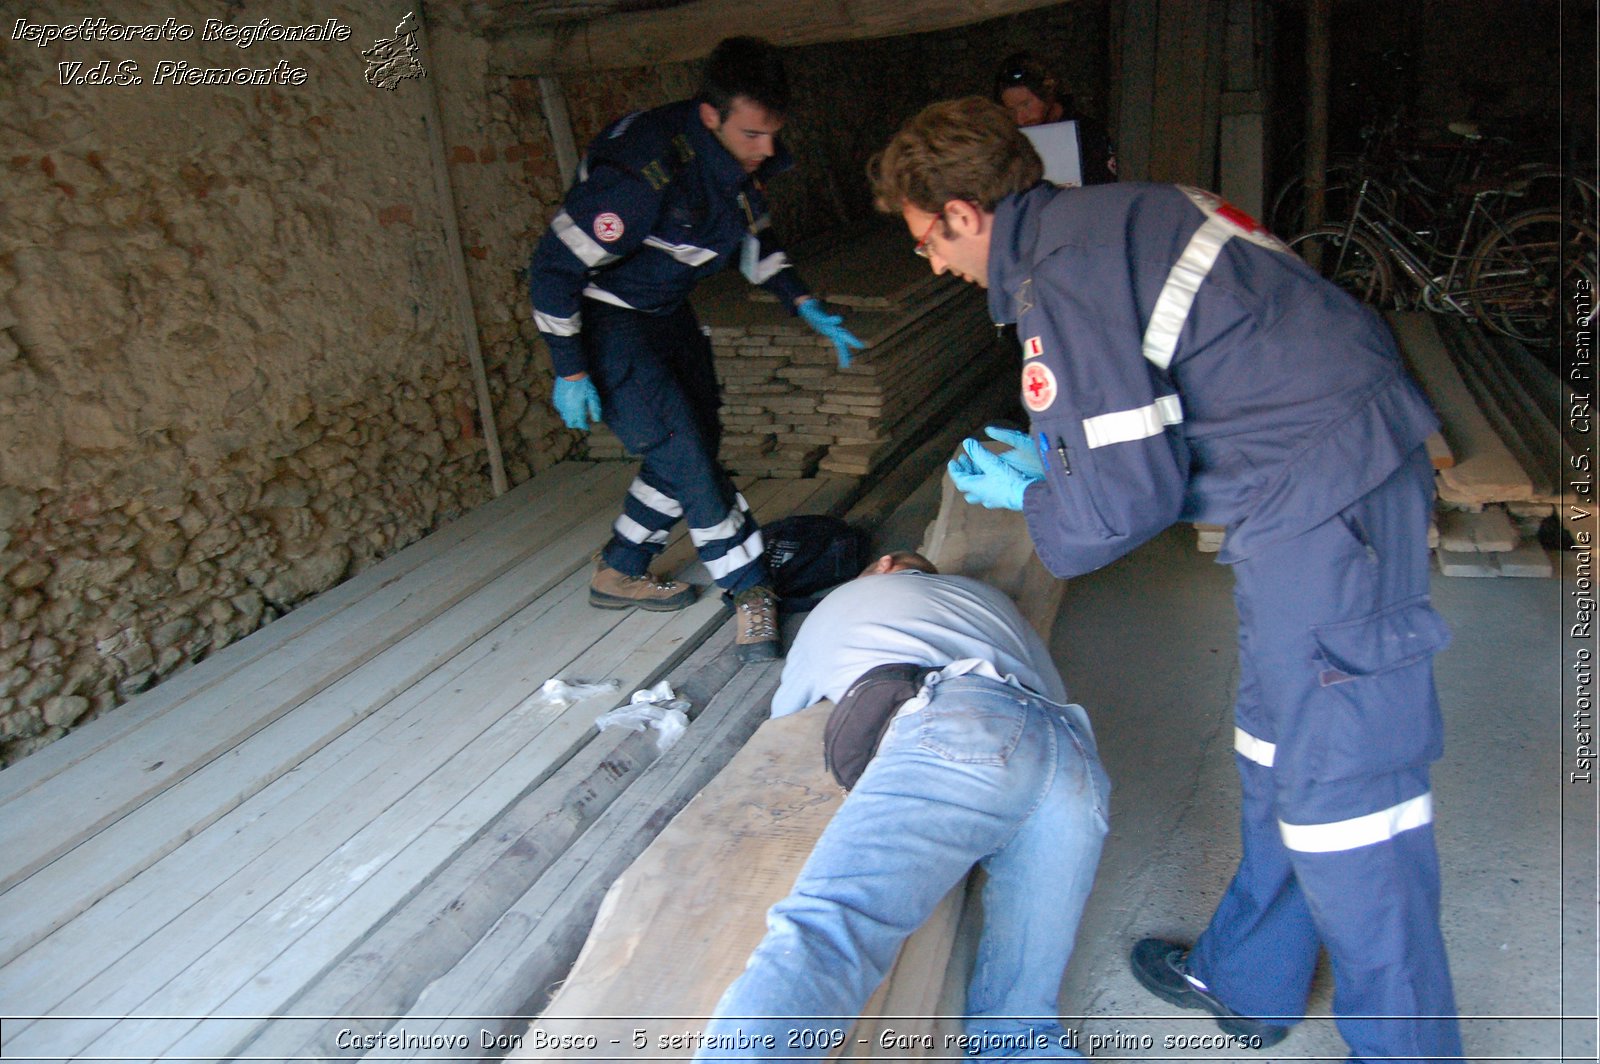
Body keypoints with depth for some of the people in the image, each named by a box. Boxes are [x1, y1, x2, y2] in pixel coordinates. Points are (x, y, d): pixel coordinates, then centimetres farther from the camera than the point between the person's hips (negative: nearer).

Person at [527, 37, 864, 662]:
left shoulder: (742, 159, -6)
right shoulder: (646, 169, -32)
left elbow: (755, 243, 12)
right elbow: (554, 265, -27)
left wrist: (807, 309, 1)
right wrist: (570, 372, -23)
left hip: (666, 309, 9)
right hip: (605, 319, -9)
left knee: (695, 444, 12)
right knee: (683, 453, -14)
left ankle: (618, 574, 25)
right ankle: (750, 592, 0)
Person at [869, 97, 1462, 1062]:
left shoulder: (1059, 283, -16)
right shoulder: (1107, 218, 15)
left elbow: (1126, 498, -17)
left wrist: (1026, 495, 2)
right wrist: (1058, 451, 22)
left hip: (1320, 500, -11)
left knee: (1338, 786, 0)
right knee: (1278, 744, 19)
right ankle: (1248, 981, 37)